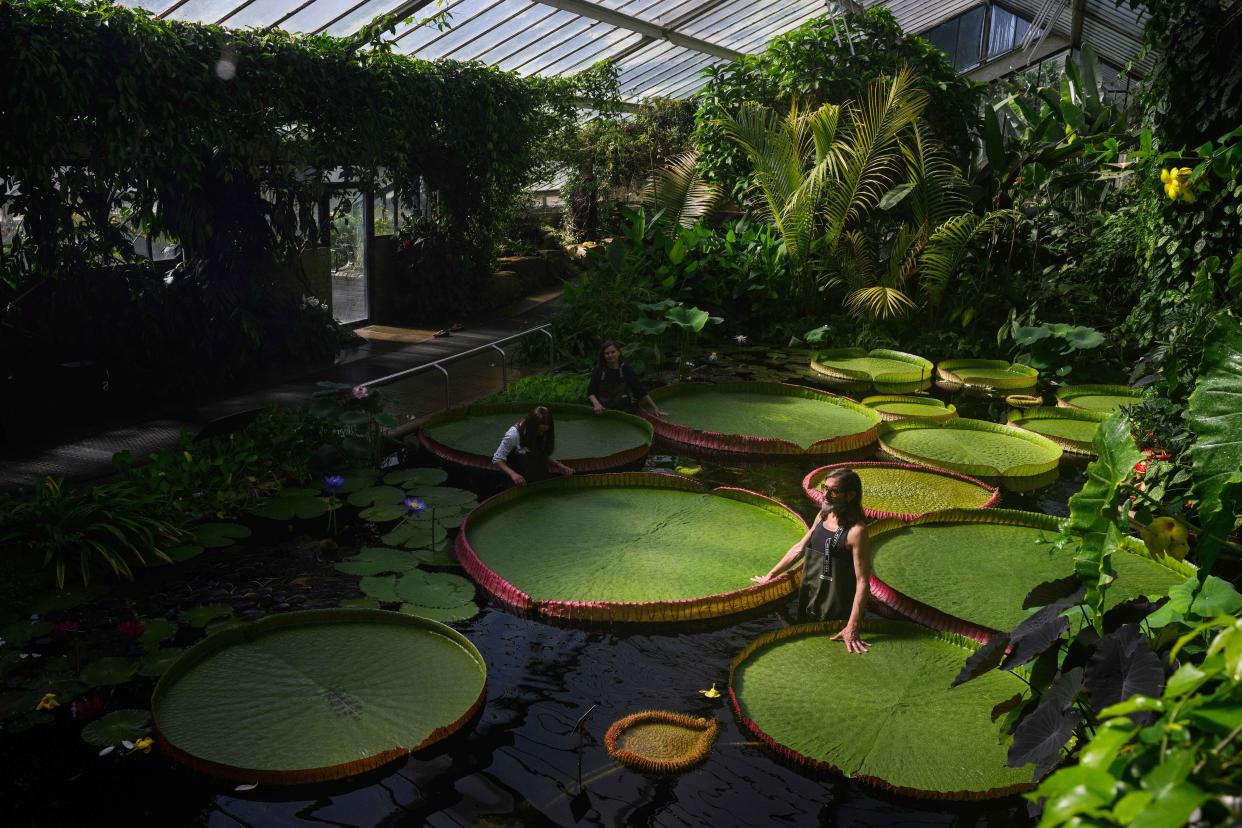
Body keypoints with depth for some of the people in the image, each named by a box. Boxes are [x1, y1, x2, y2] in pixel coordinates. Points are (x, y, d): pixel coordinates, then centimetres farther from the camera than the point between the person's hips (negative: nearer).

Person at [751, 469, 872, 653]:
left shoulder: (856, 531, -22)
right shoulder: (822, 516, 1)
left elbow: (862, 582, -24)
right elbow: (800, 548, 14)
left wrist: (852, 627, -28)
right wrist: (770, 575, 15)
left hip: (836, 612, -7)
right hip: (809, 604, 7)